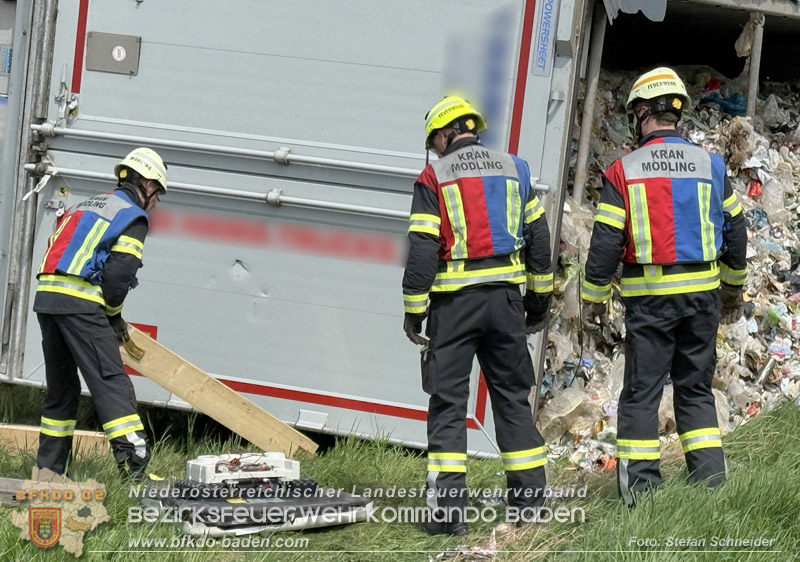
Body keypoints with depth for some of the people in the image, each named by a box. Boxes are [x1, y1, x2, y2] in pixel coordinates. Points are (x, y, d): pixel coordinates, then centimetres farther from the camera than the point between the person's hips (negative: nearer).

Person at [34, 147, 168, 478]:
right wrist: (114, 317, 7)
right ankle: (134, 462, -21)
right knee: (111, 383, -11)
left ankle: (49, 468, 18)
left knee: (61, 386, 16)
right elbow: (118, 273, -11)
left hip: (46, 296, 8)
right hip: (80, 302, -8)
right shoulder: (134, 217, 1)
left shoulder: (91, 205, 27)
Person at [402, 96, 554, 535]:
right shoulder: (514, 170, 9)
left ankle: (447, 510, -6)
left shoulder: (434, 178, -4)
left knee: (447, 403, 0)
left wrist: (413, 311, -4)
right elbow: (538, 238, 12)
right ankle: (529, 502, 13)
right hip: (505, 298, 4)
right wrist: (539, 300, 19)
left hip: (455, 301, -4)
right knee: (513, 397, 12)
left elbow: (422, 250, -9)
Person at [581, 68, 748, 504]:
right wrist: (733, 288, 25)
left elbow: (606, 242, -6)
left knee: (641, 390, 3)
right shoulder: (711, 165, 4)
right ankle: (709, 481, 8)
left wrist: (594, 298, 5)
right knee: (695, 388, 13)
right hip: (702, 291, 3)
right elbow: (734, 230, 11)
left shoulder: (623, 171, -5)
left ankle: (641, 486, 1)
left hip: (649, 296, -3)